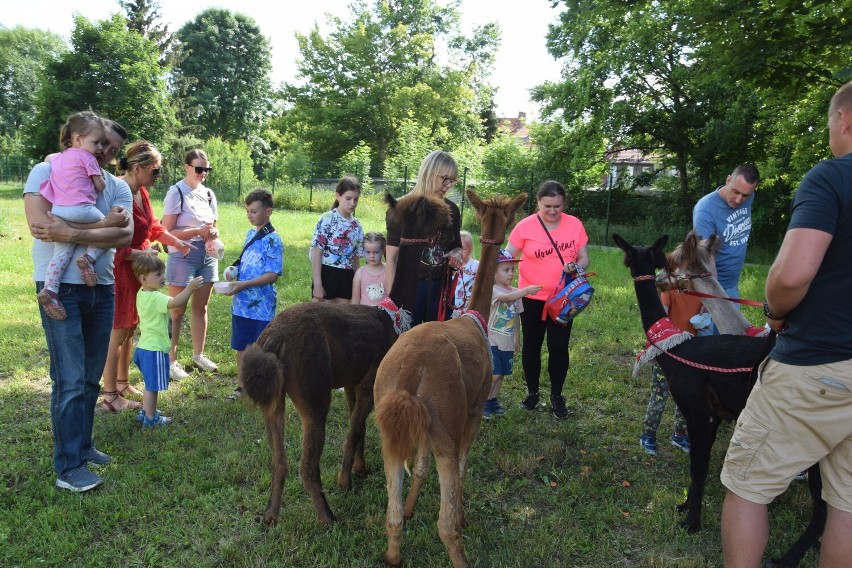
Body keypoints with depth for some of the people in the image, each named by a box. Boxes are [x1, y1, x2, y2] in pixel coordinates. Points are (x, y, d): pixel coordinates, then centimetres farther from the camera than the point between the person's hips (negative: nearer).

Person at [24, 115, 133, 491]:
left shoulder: (118, 188, 6)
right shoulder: (47, 172, -4)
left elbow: (125, 235, -11)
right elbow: (39, 224, -19)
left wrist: (71, 233, -22)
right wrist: (104, 223, -17)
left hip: (102, 289, 5)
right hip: (60, 288, -4)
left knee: (91, 378, 13)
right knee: (70, 381, -4)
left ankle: (81, 445, 30)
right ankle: (69, 468, 7)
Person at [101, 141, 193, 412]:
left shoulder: (141, 192, 4)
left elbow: (153, 226, 19)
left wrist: (177, 242, 16)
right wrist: (142, 254, -17)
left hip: (137, 270, 9)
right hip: (119, 271, -9)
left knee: (129, 330, 18)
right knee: (117, 333, 1)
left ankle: (123, 384, 32)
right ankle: (110, 397, 14)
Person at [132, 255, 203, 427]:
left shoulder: (141, 295, 7)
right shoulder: (156, 298, -23)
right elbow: (175, 303, -40)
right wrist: (190, 287, -46)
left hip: (143, 346, 10)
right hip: (155, 349, -10)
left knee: (150, 385, 25)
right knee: (152, 386, 3)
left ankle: (146, 411, 38)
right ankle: (150, 419, 13)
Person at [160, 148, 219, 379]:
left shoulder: (208, 193, 9)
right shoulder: (176, 193, -10)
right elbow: (167, 232, -14)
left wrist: (214, 233, -4)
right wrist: (198, 232, -22)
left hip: (206, 256, 6)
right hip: (182, 256, -6)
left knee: (201, 307, 14)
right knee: (178, 310, 1)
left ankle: (198, 354, 27)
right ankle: (171, 360, 10)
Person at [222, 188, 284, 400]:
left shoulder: (272, 240, -14)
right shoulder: (250, 234, 10)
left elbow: (272, 275, -18)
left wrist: (243, 284, -23)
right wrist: (233, 270, 3)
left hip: (261, 305, -7)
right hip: (241, 303, 8)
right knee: (241, 346, 16)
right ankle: (241, 386, 29)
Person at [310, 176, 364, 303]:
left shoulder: (357, 225, 8)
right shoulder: (327, 219, -9)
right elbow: (316, 252, -11)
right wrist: (317, 283, -15)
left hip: (346, 277, 6)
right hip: (327, 274, -5)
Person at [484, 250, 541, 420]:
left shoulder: (516, 292, 9)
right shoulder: (492, 290, -12)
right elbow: (507, 297, -33)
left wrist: (517, 339, 19)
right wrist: (527, 290, -43)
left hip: (507, 343, 6)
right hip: (492, 341, -6)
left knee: (501, 374, 13)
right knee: (493, 375, -9)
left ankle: (493, 401, 29)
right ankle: (483, 404, 7)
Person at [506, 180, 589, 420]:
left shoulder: (574, 224, -5)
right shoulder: (525, 226, -10)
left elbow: (584, 259, 0)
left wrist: (576, 267, -22)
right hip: (532, 297, 0)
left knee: (559, 347, 4)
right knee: (532, 345, 12)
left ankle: (557, 395, 24)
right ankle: (532, 392, 29)